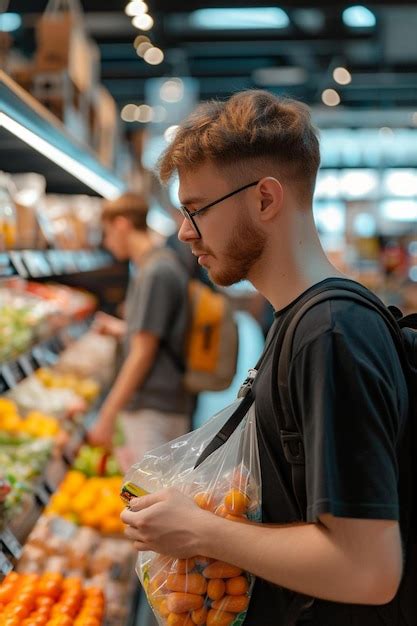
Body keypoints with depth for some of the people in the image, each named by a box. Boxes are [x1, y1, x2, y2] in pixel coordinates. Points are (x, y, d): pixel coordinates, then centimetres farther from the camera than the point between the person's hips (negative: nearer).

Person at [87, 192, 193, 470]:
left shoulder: (155, 273, -15)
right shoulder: (168, 265, 14)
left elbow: (143, 353, -18)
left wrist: (107, 415, -15)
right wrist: (123, 329, 25)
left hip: (152, 410, -10)